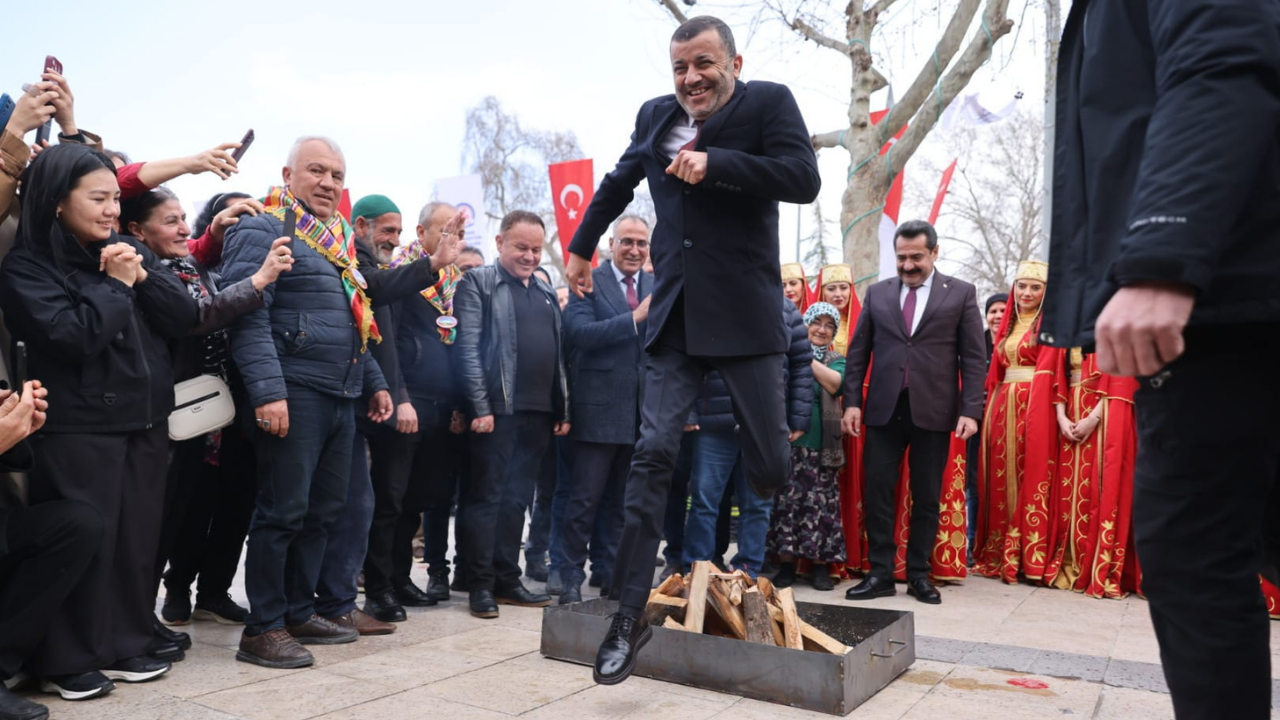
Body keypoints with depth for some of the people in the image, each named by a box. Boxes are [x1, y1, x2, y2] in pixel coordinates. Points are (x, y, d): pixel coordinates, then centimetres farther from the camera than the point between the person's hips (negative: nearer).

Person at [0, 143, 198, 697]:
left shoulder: (129, 253, 11)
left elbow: (184, 318, 5)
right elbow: (70, 335, -19)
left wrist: (142, 277, -9)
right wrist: (116, 285, -10)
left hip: (145, 421, 6)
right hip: (79, 429, -5)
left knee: (138, 538, 9)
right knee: (82, 542, 0)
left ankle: (125, 644, 22)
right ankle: (66, 661, 13)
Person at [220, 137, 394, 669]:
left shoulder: (339, 243, 21)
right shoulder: (263, 231, -5)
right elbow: (249, 317, -16)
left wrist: (374, 382, 22)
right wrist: (267, 391, -24)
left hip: (341, 399, 8)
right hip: (293, 394, -8)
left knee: (323, 510, 12)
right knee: (283, 510, -4)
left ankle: (299, 613, 24)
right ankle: (263, 628, 7)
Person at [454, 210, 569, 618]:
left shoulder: (546, 291, 19)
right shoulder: (478, 283, 0)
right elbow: (468, 348, -9)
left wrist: (563, 410, 13)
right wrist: (481, 407, -16)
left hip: (539, 413, 6)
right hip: (498, 410, -6)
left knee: (518, 499, 11)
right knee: (487, 496, 0)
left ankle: (507, 580, 19)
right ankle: (481, 585, 7)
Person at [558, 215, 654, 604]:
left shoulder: (659, 287, 10)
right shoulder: (588, 283, -3)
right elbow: (579, 332, -17)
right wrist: (635, 318, -23)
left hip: (643, 411, 5)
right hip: (600, 408, -4)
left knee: (622, 500, 15)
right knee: (585, 499, 1)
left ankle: (612, 572, 26)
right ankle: (572, 577, 11)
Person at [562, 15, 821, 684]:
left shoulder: (769, 102, 1)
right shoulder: (655, 116, 14)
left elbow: (804, 178, -14)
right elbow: (618, 183, 30)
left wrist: (713, 164, -16)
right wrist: (581, 247, 39)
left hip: (744, 314, -3)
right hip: (675, 315, 3)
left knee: (770, 460, 0)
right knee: (653, 454, -4)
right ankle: (630, 616, 1)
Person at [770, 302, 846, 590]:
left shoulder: (837, 360, 14)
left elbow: (834, 383, -8)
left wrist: (806, 356, -7)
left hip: (821, 445, 1)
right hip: (786, 440, -1)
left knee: (820, 503, 0)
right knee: (785, 499, -2)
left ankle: (819, 564, 8)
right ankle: (786, 563, 6)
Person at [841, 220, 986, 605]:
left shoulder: (961, 293, 4)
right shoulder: (877, 293, 10)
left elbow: (973, 357, 1)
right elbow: (858, 352, 9)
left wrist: (970, 410, -8)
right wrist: (852, 401, 0)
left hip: (933, 410, -1)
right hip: (884, 408, 2)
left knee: (926, 496, 5)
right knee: (877, 490, 1)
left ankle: (919, 575, 16)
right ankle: (880, 574, 10)